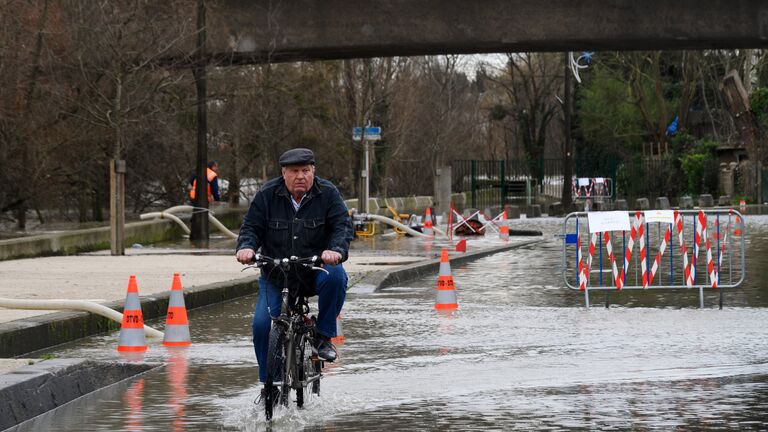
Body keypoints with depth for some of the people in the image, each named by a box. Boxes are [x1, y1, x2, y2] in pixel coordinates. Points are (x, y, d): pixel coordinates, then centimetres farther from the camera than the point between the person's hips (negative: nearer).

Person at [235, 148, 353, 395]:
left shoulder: (327, 193, -4)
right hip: (276, 275, 1)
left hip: (316, 270, -1)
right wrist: (246, 247, -24)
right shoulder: (268, 195, -2)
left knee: (335, 276, -35)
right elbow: (251, 227, -1)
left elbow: (343, 225, -11)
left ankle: (323, 336, -15)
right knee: (262, 325, -15)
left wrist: (336, 250, -32)